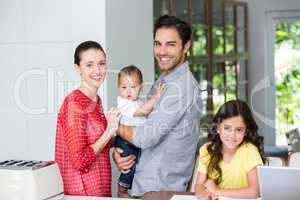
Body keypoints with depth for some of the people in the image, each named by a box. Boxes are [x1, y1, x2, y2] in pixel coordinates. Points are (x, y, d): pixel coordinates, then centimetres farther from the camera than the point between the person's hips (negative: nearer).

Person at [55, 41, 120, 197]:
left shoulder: (96, 100, 8)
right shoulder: (75, 103, -17)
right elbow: (79, 161, -22)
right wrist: (109, 131, -17)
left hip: (100, 188, 8)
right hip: (82, 192, -8)